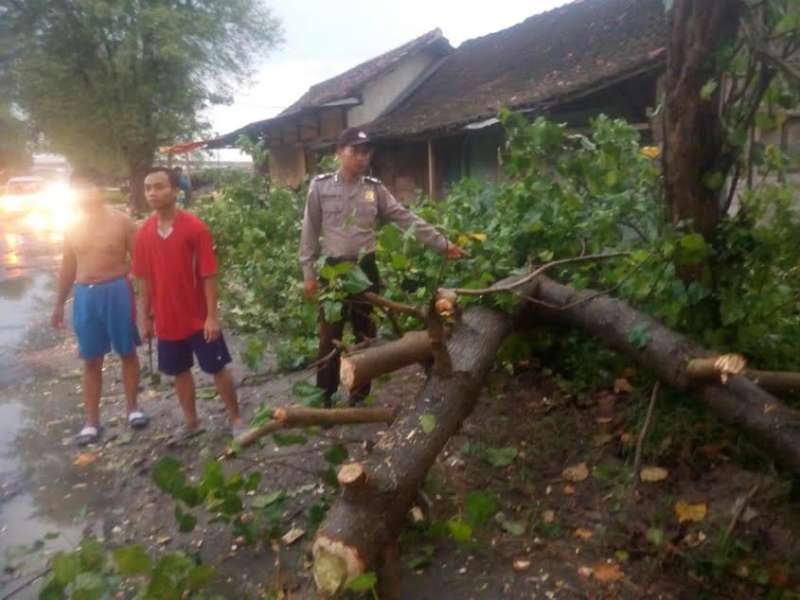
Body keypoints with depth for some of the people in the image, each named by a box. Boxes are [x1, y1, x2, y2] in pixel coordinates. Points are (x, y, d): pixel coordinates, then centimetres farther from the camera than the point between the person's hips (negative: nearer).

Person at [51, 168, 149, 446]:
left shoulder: (121, 222, -6)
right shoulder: (73, 227, 6)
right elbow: (68, 268, 14)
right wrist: (59, 304, 16)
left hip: (117, 292, -3)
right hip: (85, 295, 4)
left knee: (127, 353, 9)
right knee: (91, 361, 9)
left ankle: (133, 408, 26)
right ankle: (92, 422, 18)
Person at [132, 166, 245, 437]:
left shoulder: (195, 227, -13)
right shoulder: (144, 232, 1)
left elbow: (208, 275, -13)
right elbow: (145, 279, 8)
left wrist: (212, 315, -15)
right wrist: (146, 317, 9)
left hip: (198, 316, -4)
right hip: (167, 319, 5)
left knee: (218, 368, 5)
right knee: (180, 372, 16)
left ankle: (236, 419, 21)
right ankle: (191, 422, 32)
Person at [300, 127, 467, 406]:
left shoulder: (375, 189, 3)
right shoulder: (320, 186, -2)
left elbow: (407, 219, 2)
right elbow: (310, 232, 0)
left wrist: (443, 244, -2)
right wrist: (308, 273, -2)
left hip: (365, 268, 2)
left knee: (365, 334, 10)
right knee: (330, 337, 6)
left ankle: (360, 394, 26)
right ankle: (324, 396, 21)